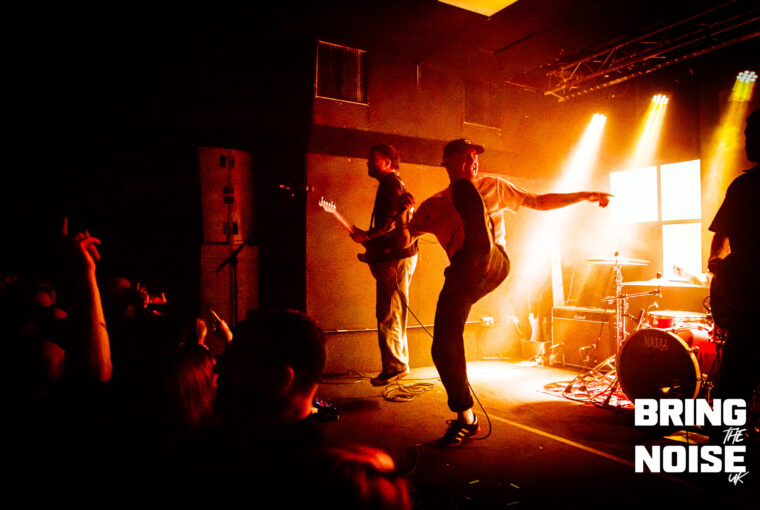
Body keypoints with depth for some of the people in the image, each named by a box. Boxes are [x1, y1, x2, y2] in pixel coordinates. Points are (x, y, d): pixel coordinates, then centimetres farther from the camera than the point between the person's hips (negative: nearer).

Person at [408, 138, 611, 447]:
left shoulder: (493, 186, 19)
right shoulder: (433, 206, 17)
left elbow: (539, 202, 23)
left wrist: (584, 196, 19)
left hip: (493, 263, -2)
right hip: (461, 277, 3)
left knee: (465, 190, -17)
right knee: (444, 348, -6)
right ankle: (466, 419, 13)